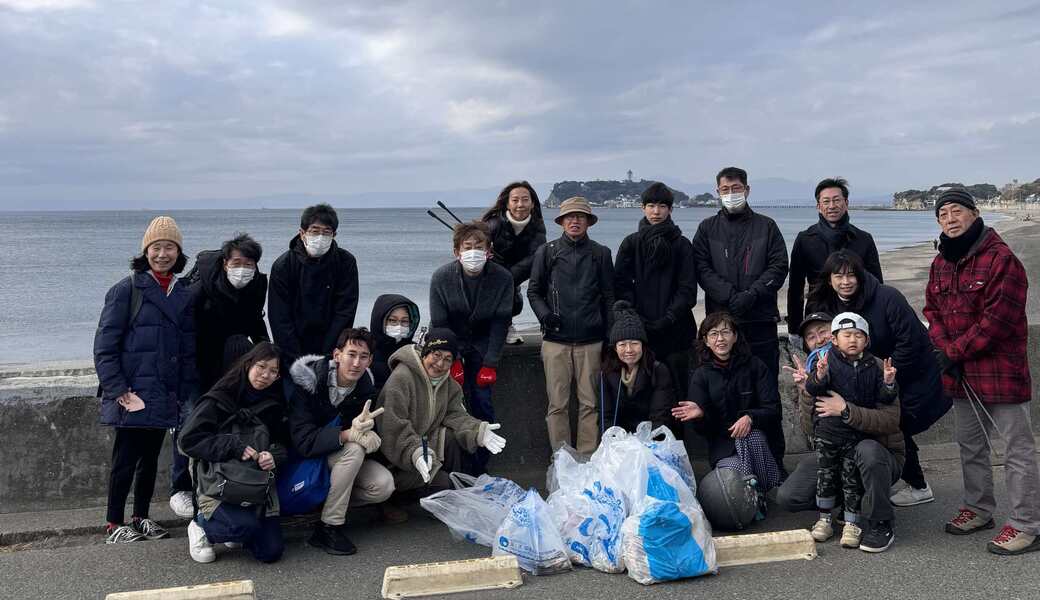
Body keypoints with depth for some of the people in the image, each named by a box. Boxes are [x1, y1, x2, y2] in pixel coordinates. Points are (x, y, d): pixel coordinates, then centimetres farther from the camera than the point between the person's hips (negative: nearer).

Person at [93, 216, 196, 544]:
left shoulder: (184, 294, 10)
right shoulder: (126, 290, -7)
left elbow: (189, 350, 14)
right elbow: (104, 347, -10)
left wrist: (187, 393, 6)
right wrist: (120, 391, -15)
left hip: (165, 399, 5)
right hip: (133, 396, -5)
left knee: (150, 458, 14)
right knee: (125, 460, 1)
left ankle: (141, 518, 27)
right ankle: (114, 524, 16)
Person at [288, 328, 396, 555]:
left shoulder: (366, 388, -6)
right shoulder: (307, 380, -23)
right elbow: (303, 442, -30)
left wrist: (364, 432, -29)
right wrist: (349, 434, -42)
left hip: (340, 456, 5)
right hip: (305, 459, -5)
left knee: (383, 485, -19)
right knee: (353, 449, -32)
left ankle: (325, 504, 1)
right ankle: (330, 526, -21)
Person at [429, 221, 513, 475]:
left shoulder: (502, 278, -17)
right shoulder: (441, 277, -18)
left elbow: (500, 323, -12)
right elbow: (439, 324, -13)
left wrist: (490, 364, -15)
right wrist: (453, 361, -17)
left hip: (482, 346, 1)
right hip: (451, 345, -1)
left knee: (482, 402, -4)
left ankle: (479, 468, 9)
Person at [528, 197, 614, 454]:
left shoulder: (601, 254, 10)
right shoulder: (547, 252, 8)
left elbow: (609, 297, 12)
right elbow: (534, 291, 11)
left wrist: (611, 336, 5)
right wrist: (545, 314, -7)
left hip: (590, 341, 1)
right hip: (556, 340, -1)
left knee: (589, 403, 3)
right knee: (558, 404, -1)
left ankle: (588, 457, 10)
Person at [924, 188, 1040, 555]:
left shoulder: (1001, 258, -15)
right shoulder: (941, 263, 11)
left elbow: (998, 318, -20)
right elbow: (932, 310, 12)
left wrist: (955, 351, -17)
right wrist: (943, 346, -7)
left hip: (1000, 370, -8)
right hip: (961, 373, 8)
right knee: (970, 445, 19)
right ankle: (978, 510, 35)